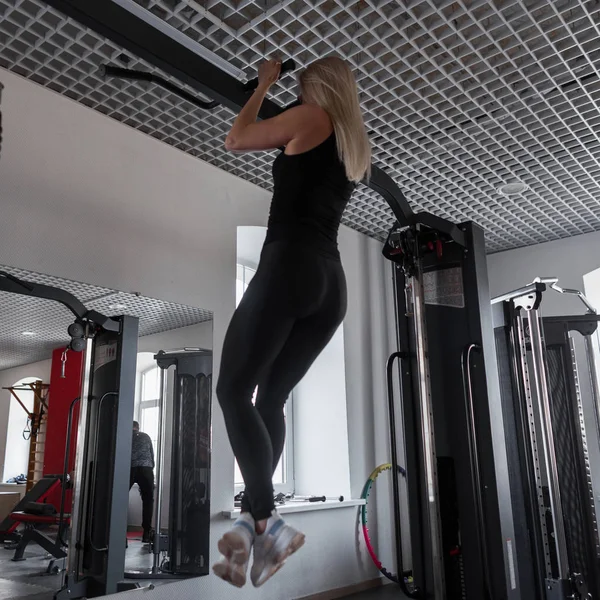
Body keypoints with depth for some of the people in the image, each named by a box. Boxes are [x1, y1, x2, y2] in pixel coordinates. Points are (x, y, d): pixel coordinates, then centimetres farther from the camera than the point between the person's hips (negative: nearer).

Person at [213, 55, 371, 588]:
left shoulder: (312, 117, 5)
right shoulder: (358, 146, 25)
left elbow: (236, 140, 12)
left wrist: (265, 84, 24)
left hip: (290, 267, -8)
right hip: (332, 283, 8)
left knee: (233, 390, -6)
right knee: (272, 398, 9)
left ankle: (267, 523, -15)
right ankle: (253, 521, 6)